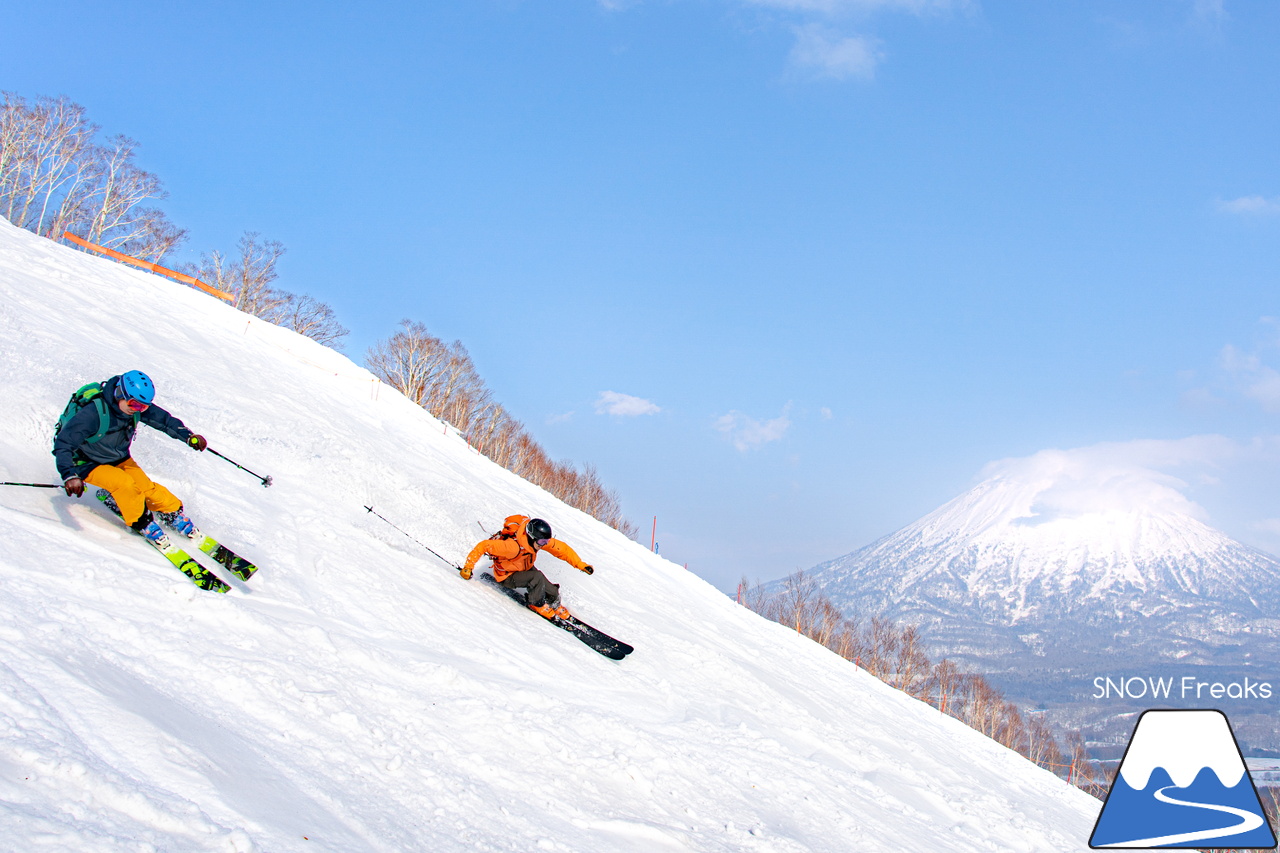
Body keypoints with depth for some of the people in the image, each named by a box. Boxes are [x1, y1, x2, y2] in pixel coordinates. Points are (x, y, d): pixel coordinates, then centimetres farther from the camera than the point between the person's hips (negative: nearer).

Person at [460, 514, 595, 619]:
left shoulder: (540, 540, -21)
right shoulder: (513, 546, -40)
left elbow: (562, 549, -7)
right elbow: (484, 546, -35)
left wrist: (579, 564, -10)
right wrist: (468, 567, -34)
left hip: (525, 569, 6)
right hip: (507, 576, -6)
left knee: (553, 593, -7)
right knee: (537, 577, -31)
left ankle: (555, 607, 27)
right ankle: (536, 604, -6)